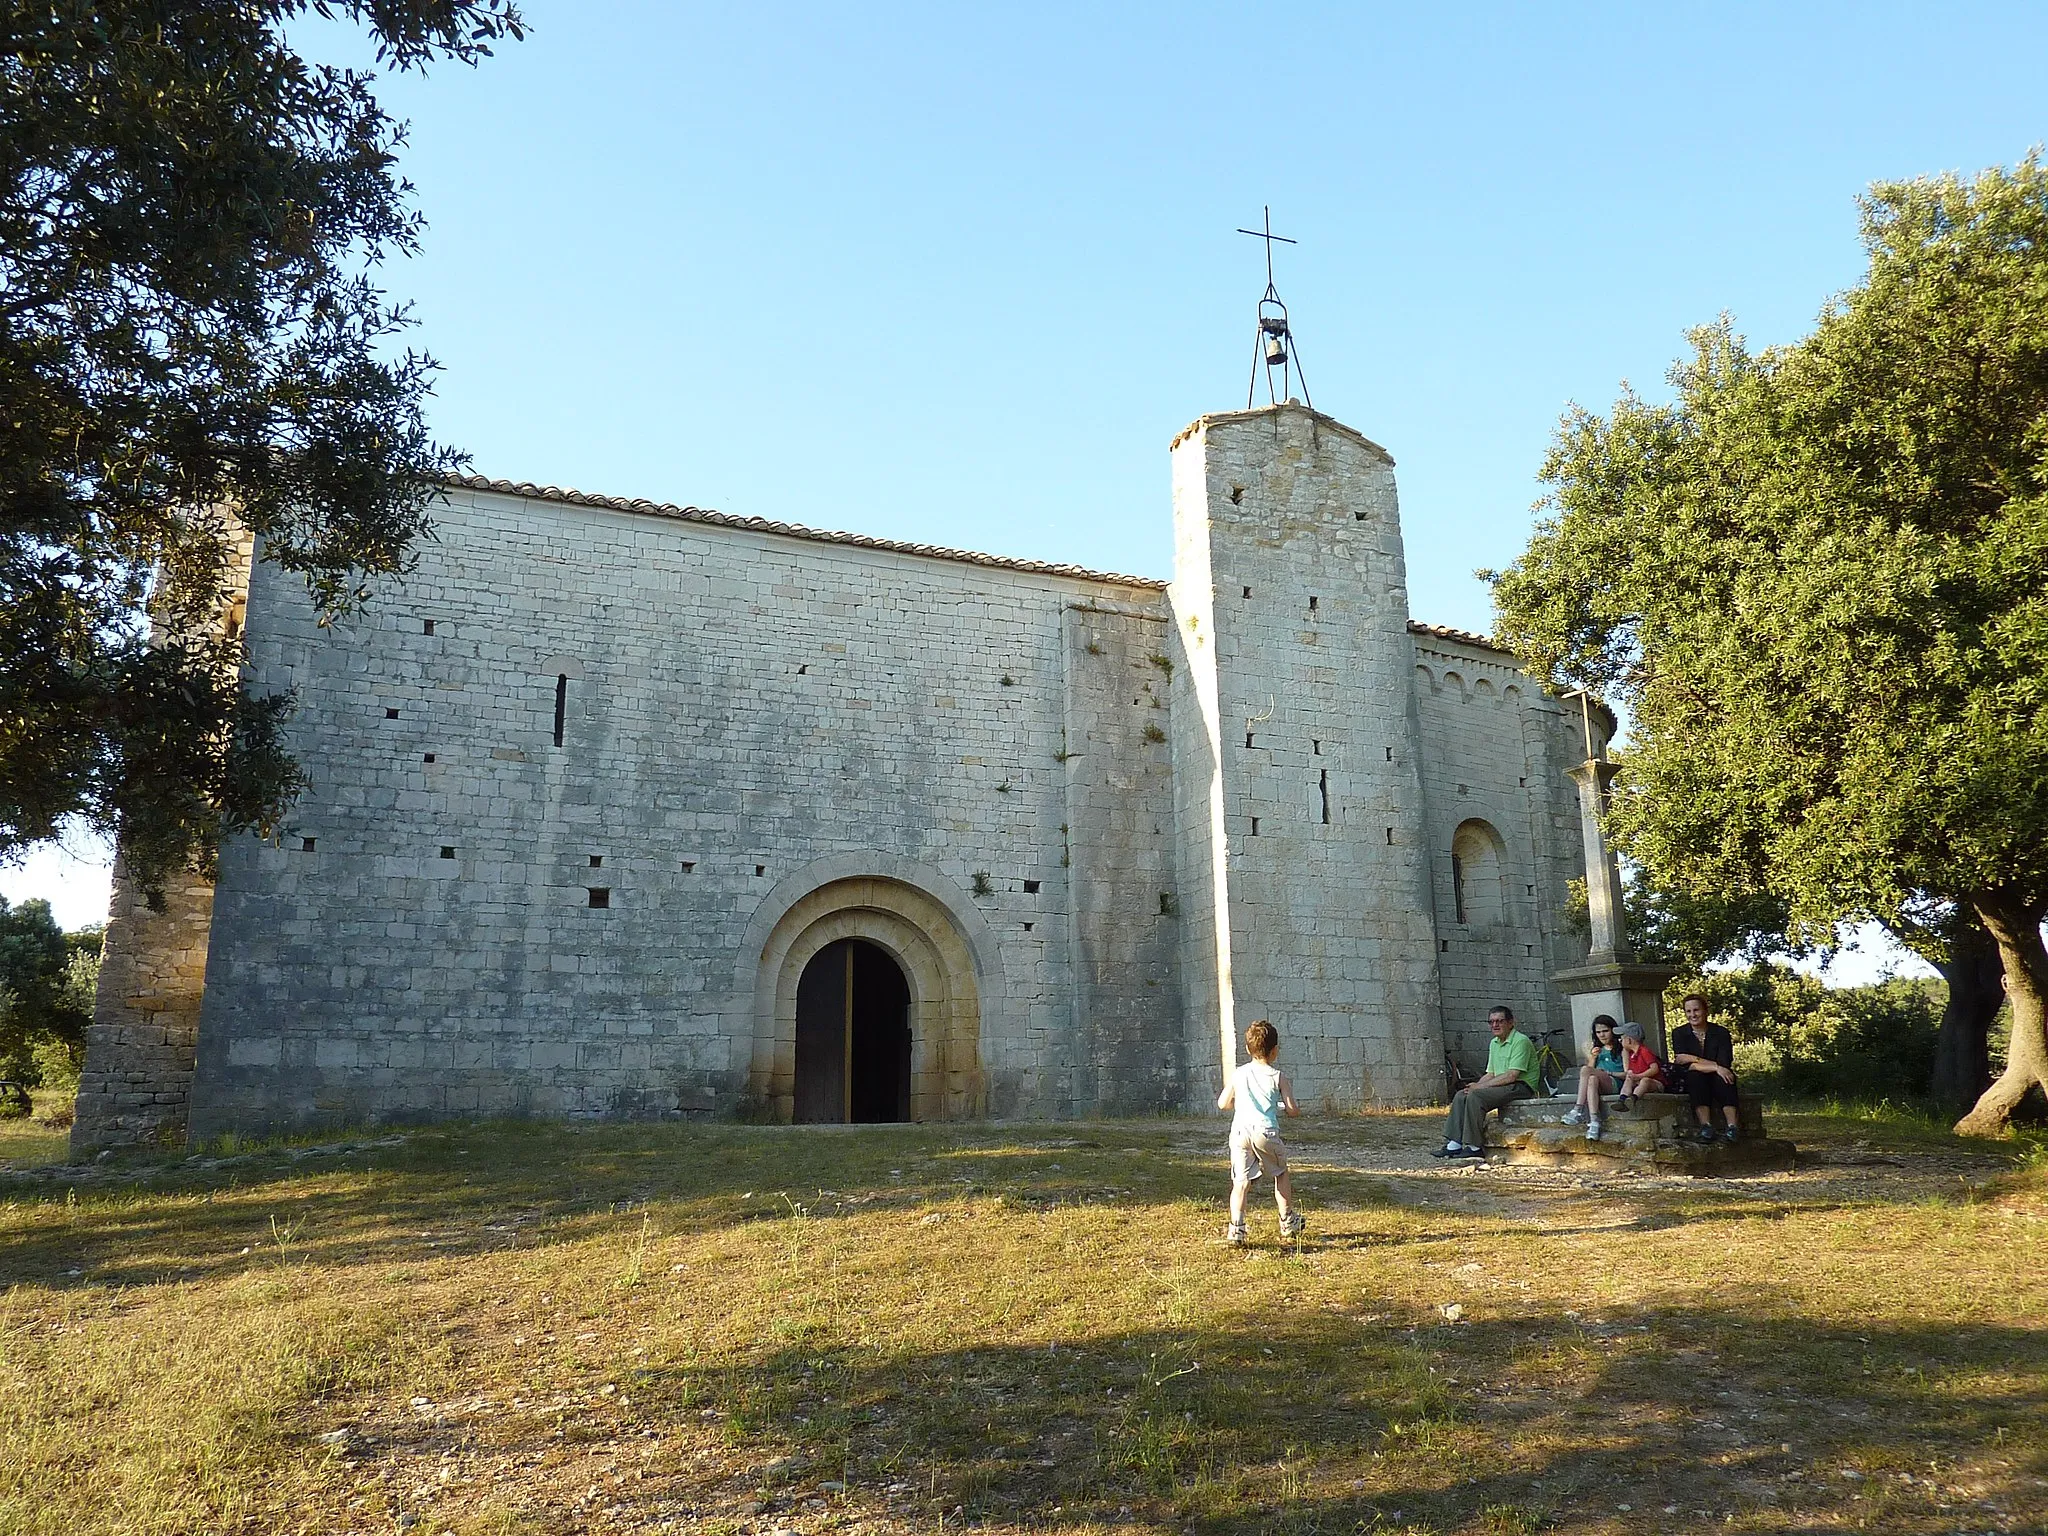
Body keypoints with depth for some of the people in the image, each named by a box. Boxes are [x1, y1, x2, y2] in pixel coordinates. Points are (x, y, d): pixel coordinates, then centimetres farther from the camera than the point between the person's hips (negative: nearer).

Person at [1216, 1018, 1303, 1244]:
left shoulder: (1238, 1074, 7)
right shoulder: (1278, 1077, -1)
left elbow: (1222, 1103, 11)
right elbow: (1292, 1109, 0)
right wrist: (1295, 1107, 24)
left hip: (1239, 1132, 1)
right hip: (1266, 1132, -1)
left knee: (1241, 1181, 1)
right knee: (1281, 1174, 22)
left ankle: (1236, 1228, -12)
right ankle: (1288, 1222, 33)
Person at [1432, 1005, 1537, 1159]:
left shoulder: (1521, 1041, -13)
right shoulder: (1494, 1043, 17)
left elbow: (1511, 1076, -20)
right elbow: (1491, 1074, 18)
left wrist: (1481, 1086, -16)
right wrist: (1475, 1086, -3)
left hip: (1520, 1086, -9)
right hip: (1502, 1086, 9)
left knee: (1475, 1097, -27)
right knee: (1460, 1096, -6)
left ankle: (1474, 1147, -23)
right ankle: (1454, 1144, -9)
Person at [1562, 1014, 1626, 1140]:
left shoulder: (1621, 1048, 9)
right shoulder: (1596, 1048, 23)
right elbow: (1591, 1068, 19)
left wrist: (1607, 1073, -8)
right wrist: (1592, 1058, 2)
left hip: (1616, 1084, -4)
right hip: (1600, 1086, 4)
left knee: (1585, 1070, -30)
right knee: (1592, 1079, -35)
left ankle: (1578, 1111, -36)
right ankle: (1594, 1123, -47)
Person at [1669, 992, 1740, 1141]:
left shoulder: (1721, 1033, 1)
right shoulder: (1679, 1034, 2)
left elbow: (1725, 1065, -12)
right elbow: (1685, 1067, -12)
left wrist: (1693, 1059, -18)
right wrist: (1715, 1067, -24)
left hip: (1716, 1081, 0)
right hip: (1692, 1082, 0)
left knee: (1723, 1076, -33)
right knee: (1695, 1075, -34)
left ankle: (1733, 1127, -44)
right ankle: (1705, 1127, -43)